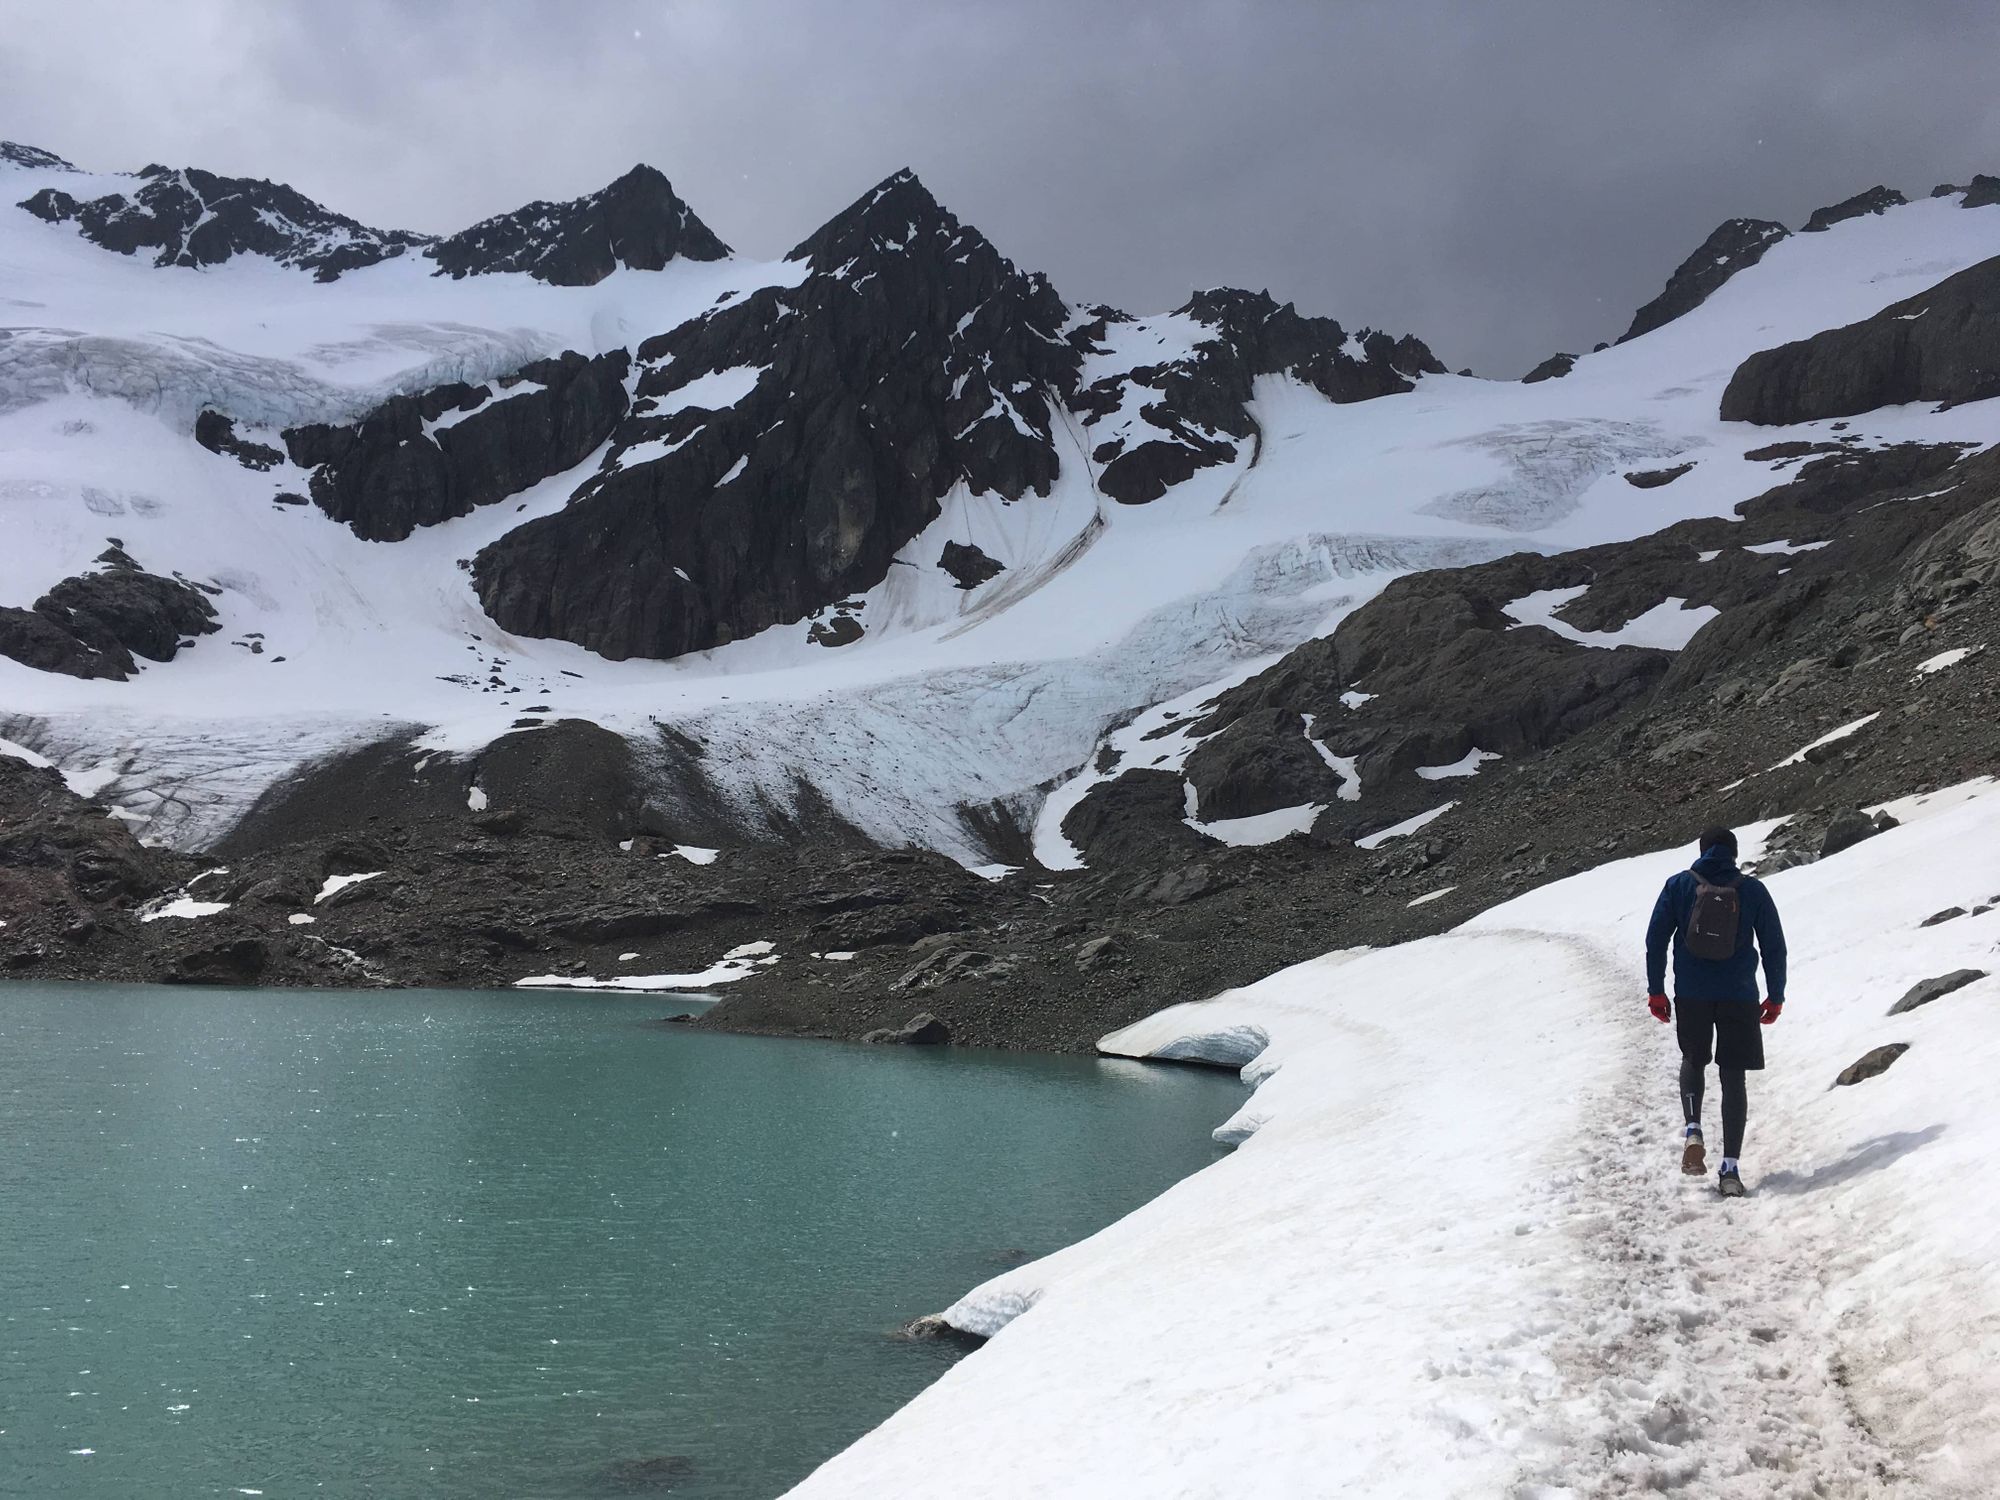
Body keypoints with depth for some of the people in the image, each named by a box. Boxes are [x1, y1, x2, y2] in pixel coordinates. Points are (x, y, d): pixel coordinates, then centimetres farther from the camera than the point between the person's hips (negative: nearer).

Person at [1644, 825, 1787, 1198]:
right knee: (1733, 1077, 5)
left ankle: (1693, 1129, -2)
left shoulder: (1679, 885, 2)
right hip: (1739, 996, 0)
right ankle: (1730, 1168, -1)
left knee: (1693, 1060, 23)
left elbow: (1656, 938, 1)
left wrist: (1656, 990, 7)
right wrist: (1776, 996, 13)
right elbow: (1774, 946, 4)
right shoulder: (1753, 890, 2)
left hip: (1691, 994, 1)